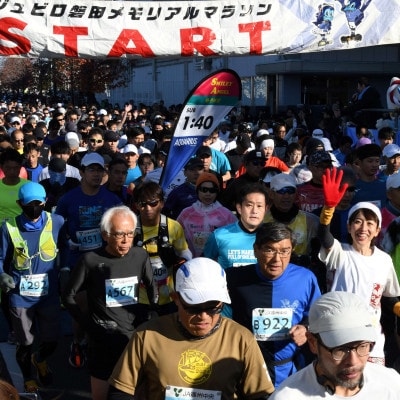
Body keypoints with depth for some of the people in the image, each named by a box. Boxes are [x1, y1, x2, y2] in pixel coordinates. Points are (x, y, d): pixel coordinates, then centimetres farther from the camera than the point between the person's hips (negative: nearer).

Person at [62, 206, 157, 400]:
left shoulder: (140, 256, -3)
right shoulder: (91, 260, -12)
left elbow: (152, 288, 13)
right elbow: (68, 297, -2)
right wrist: (88, 323, -5)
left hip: (134, 337, 3)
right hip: (102, 340, -3)